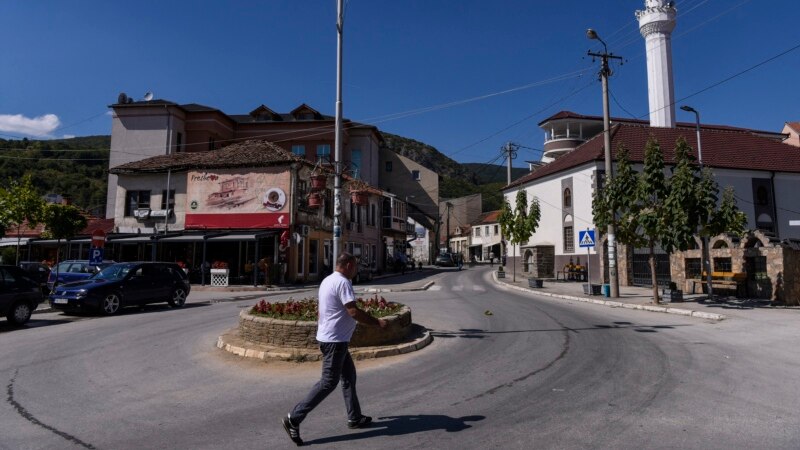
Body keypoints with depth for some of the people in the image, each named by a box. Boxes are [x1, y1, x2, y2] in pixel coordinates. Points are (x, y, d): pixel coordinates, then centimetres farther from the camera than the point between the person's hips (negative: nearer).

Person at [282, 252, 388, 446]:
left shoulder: (328, 280, 12)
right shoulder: (342, 282, -18)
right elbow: (354, 311, -23)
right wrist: (377, 322, -14)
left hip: (330, 338, 11)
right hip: (335, 340, -11)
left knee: (349, 376, 17)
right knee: (328, 382, -5)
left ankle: (355, 418, 25)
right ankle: (294, 418, -2)